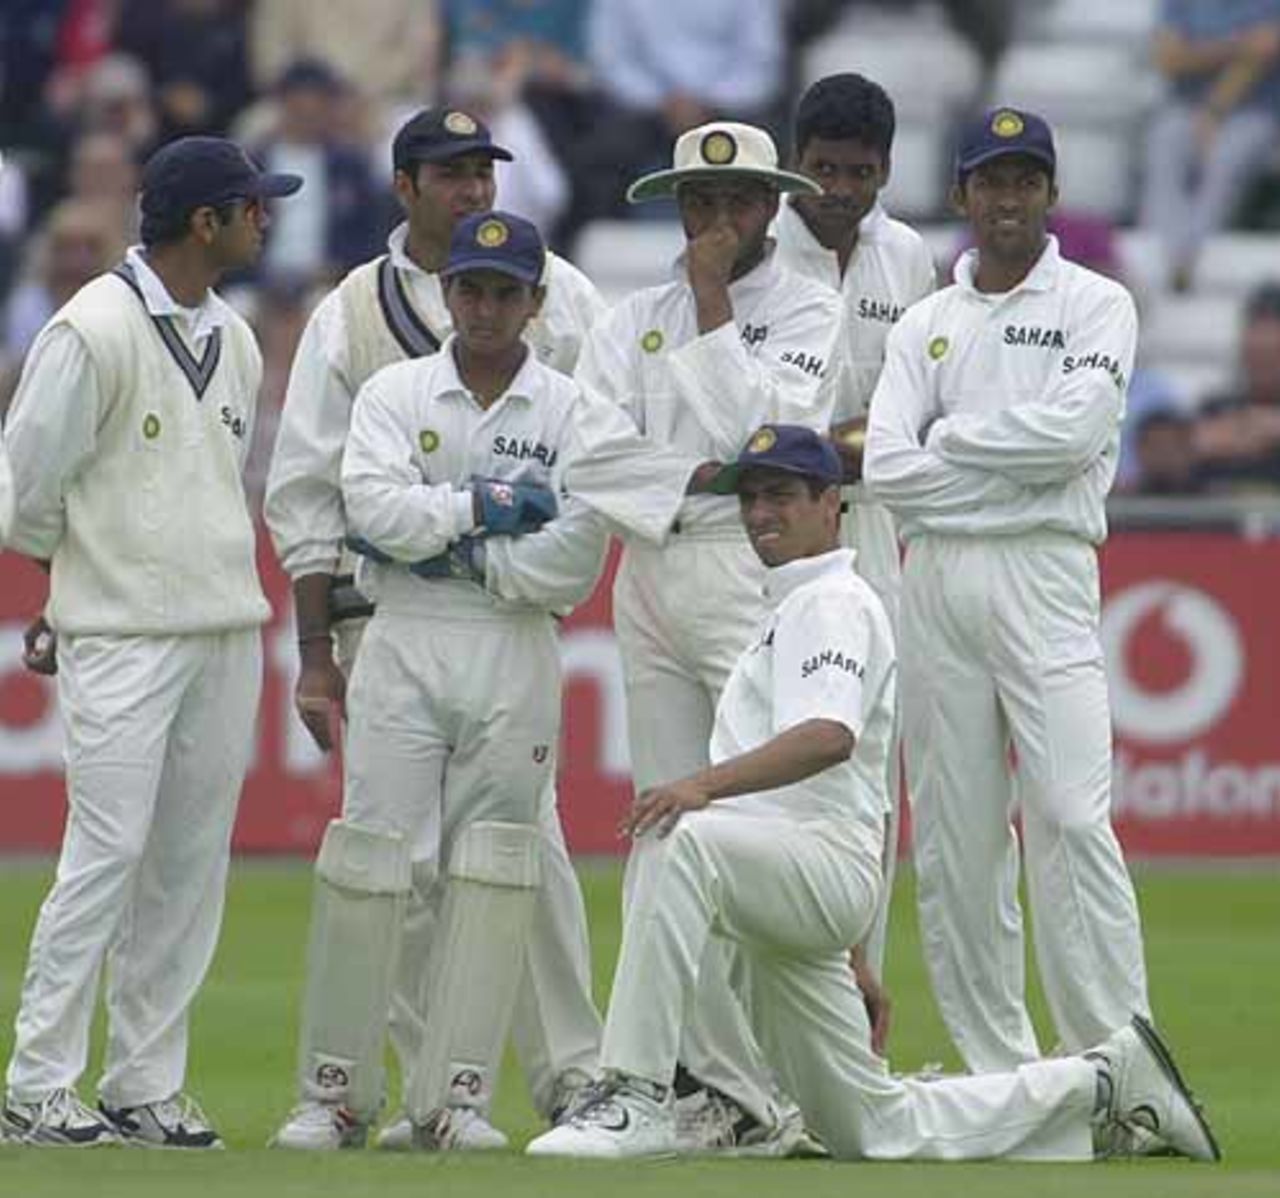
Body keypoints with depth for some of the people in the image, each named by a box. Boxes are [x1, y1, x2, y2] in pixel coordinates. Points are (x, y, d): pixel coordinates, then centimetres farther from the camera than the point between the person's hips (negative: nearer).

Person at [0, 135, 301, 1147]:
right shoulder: (96, 329, -10)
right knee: (109, 850, -11)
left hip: (226, 627, 7)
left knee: (193, 863, 6)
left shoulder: (235, 341, 14)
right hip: (124, 635, -7)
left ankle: (147, 1083, 11)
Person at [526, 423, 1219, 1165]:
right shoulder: (794, 610, 29)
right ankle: (1104, 1085, 26)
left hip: (822, 856, -10)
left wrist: (704, 785, -39)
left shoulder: (832, 602, -4)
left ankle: (638, 1102, -41)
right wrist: (854, 958, 32)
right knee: (878, 1131, 12)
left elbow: (829, 737, -26)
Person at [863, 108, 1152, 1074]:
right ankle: (996, 1075, 6)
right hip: (936, 582, 4)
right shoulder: (924, 325, 15)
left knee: (1071, 815, -15)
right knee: (952, 836, 2)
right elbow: (886, 465, 1)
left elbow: (1076, 430, -12)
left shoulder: (1096, 305, 6)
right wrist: (1017, 473, -5)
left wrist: (954, 435, -2)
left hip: (1043, 573, -4)